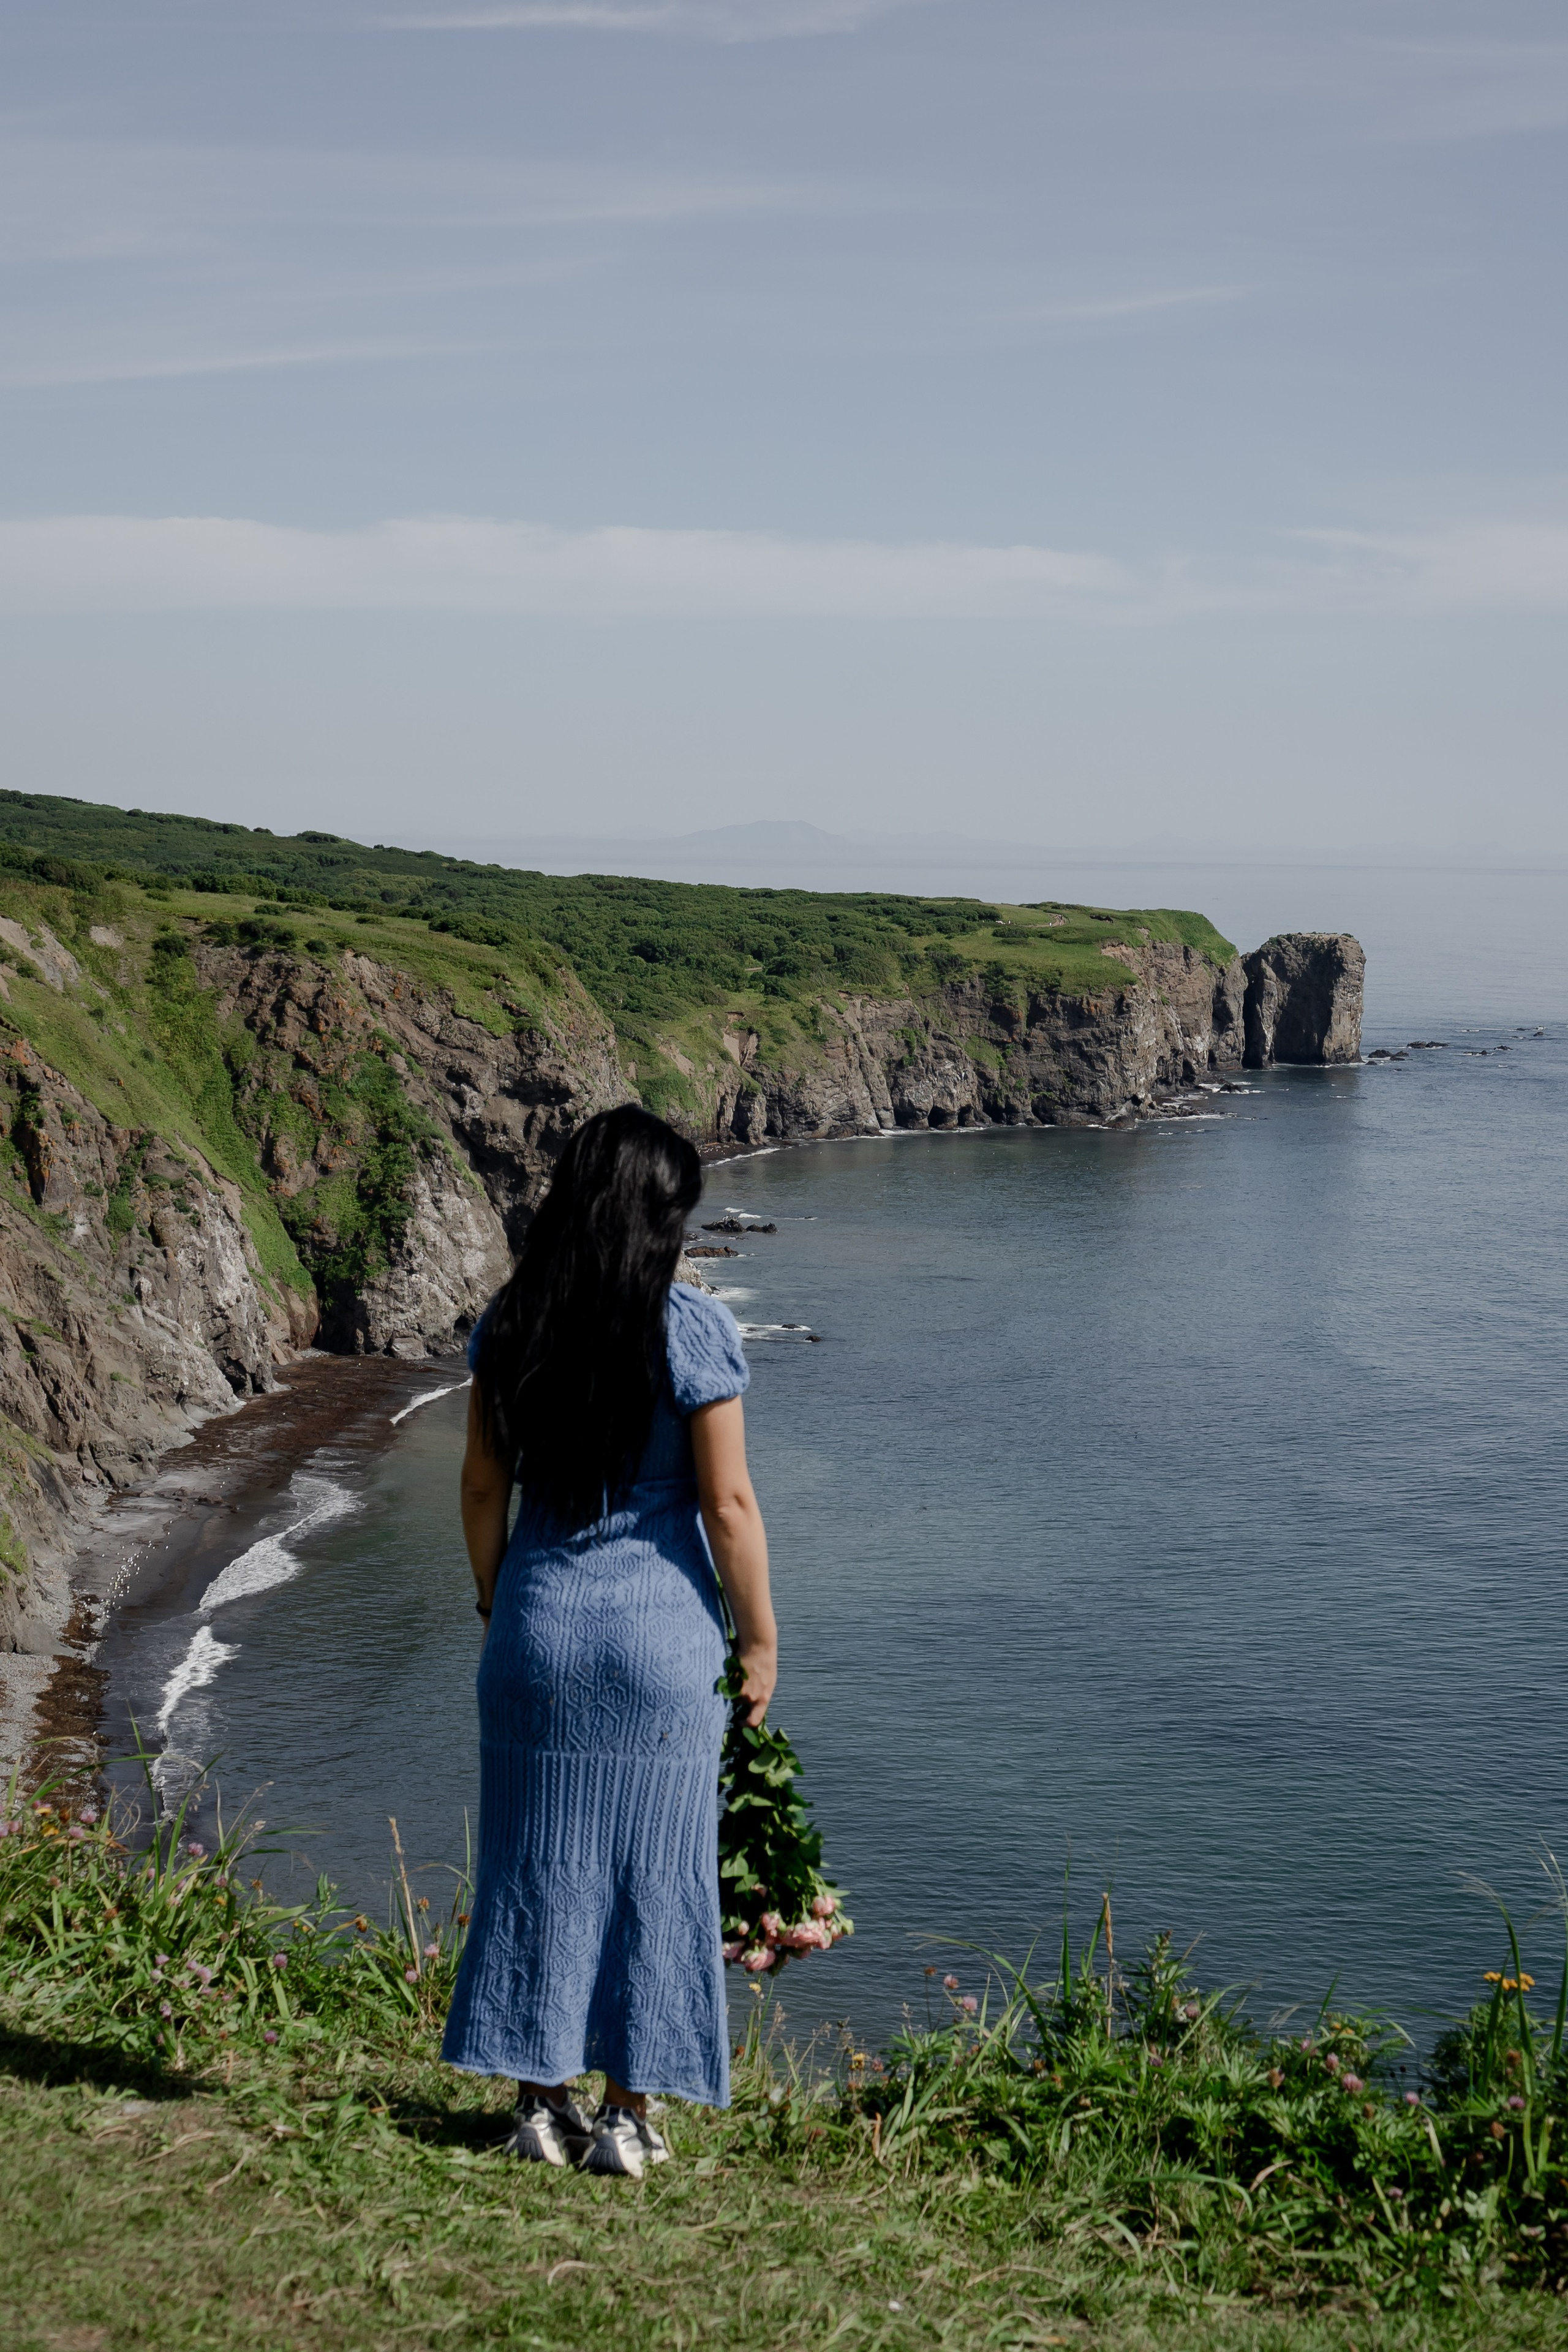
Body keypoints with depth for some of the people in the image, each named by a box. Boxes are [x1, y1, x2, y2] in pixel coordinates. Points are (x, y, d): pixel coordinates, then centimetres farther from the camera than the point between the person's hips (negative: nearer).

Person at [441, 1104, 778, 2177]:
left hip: (538, 1619, 3)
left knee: (537, 1860, 12)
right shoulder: (692, 1327, -12)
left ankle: (542, 2104, 20)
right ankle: (629, 2117, 15)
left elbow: (484, 1486, 5)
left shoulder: (511, 1322, 0)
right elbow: (727, 1504, -11)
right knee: (651, 1868, 8)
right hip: (662, 1627, -3)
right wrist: (760, 1642, -1)